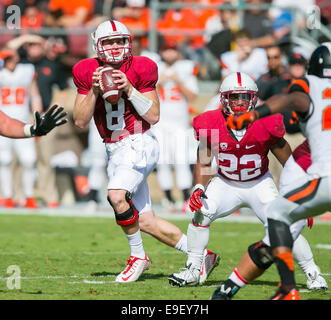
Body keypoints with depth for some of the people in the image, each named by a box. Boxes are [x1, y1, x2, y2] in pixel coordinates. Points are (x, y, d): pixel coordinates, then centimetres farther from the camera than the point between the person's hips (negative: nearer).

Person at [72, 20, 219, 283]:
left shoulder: (140, 69, -6)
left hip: (139, 144, -5)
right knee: (146, 222, 5)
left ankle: (138, 256, -10)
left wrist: (129, 90, -17)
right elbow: (80, 121, 2)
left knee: (117, 195, -30)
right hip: (115, 151, 5)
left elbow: (154, 116, -6)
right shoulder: (87, 72, 4)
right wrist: (94, 91, -11)